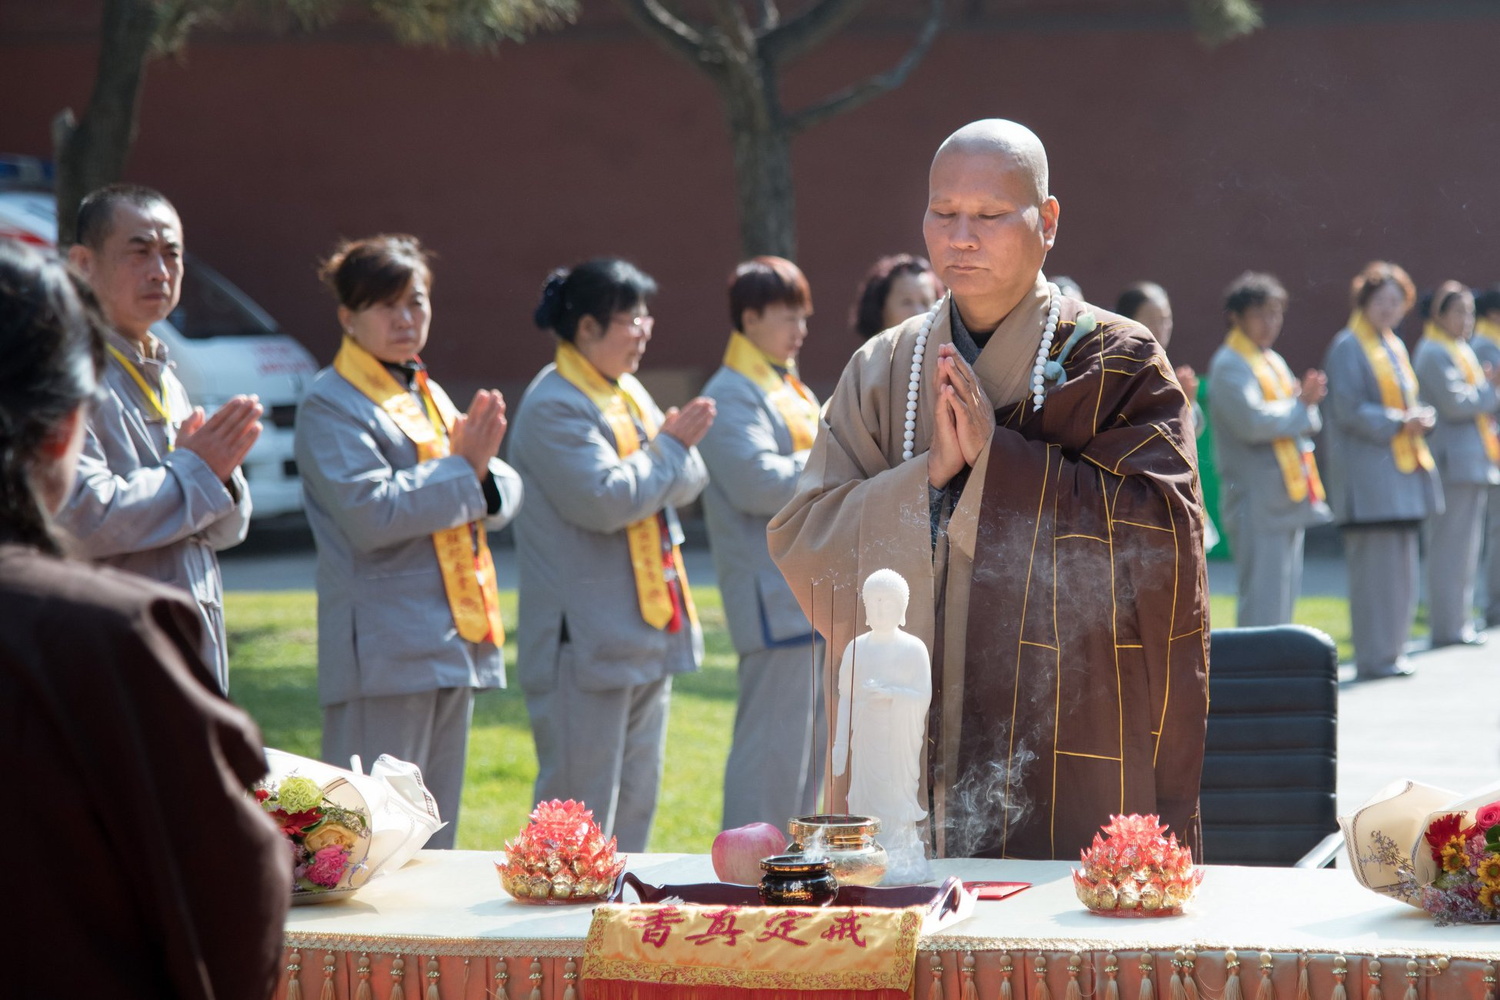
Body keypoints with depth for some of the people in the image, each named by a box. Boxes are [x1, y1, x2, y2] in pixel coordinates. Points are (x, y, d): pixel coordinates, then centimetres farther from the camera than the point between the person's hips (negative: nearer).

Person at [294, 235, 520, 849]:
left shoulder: (430, 397, 19)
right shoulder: (331, 405, -6)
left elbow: (504, 497, 13)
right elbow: (369, 511, -19)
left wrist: (483, 470, -9)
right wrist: (462, 471, -12)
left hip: (455, 639, 8)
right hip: (385, 652, -8)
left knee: (434, 841, 11)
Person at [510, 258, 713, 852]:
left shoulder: (630, 394, 14)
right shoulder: (553, 407, -14)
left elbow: (686, 486, 14)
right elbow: (603, 499, -23)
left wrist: (680, 445, -8)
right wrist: (669, 448, -11)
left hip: (648, 634, 9)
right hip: (588, 641, -9)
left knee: (637, 798, 14)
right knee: (582, 807, -6)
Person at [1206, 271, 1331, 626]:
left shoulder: (1273, 362, 18)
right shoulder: (1229, 366, -9)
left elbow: (1309, 423, 17)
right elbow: (1252, 421, -23)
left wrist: (1307, 401, -5)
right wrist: (1300, 406, -9)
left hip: (1290, 498, 9)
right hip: (1257, 501, -9)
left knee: (1286, 595, 11)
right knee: (1262, 600, -11)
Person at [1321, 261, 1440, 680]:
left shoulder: (1394, 346, 17)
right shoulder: (1348, 347, -8)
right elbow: (1348, 410, -15)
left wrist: (1421, 418, 0)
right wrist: (1400, 422, -18)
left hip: (1402, 469, 9)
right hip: (1368, 472, -9)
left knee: (1401, 565, 10)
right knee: (1375, 566, -8)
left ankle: (1390, 652, 17)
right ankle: (1374, 657, -4)